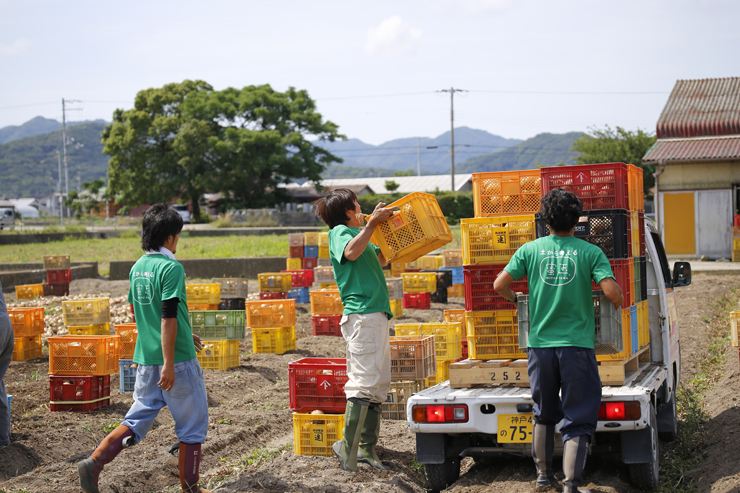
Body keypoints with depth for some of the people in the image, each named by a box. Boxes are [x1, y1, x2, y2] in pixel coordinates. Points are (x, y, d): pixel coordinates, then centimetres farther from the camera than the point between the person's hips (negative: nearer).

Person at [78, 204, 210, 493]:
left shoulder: (137, 268, 10)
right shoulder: (171, 268, -15)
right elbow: (168, 317, -20)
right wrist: (169, 363, -21)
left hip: (146, 360, 7)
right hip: (176, 360, -7)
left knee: (137, 420, 13)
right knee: (192, 426, 7)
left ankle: (94, 463, -3)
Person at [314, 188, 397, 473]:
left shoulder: (358, 233, 25)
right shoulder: (340, 231, -2)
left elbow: (381, 260, 33)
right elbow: (350, 252, -24)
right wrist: (372, 223, -25)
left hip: (376, 315, 10)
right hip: (362, 313, -10)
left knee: (378, 385, 10)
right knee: (364, 382, -14)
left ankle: (367, 449, 14)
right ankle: (348, 448, -12)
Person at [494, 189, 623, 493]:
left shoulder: (530, 250, 3)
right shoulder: (590, 252, -3)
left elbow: (499, 285, 0)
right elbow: (612, 293, -12)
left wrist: (514, 299, 22)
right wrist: (619, 303, 11)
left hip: (540, 345, 3)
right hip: (577, 344, -3)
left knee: (544, 414, 20)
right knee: (577, 419, 2)